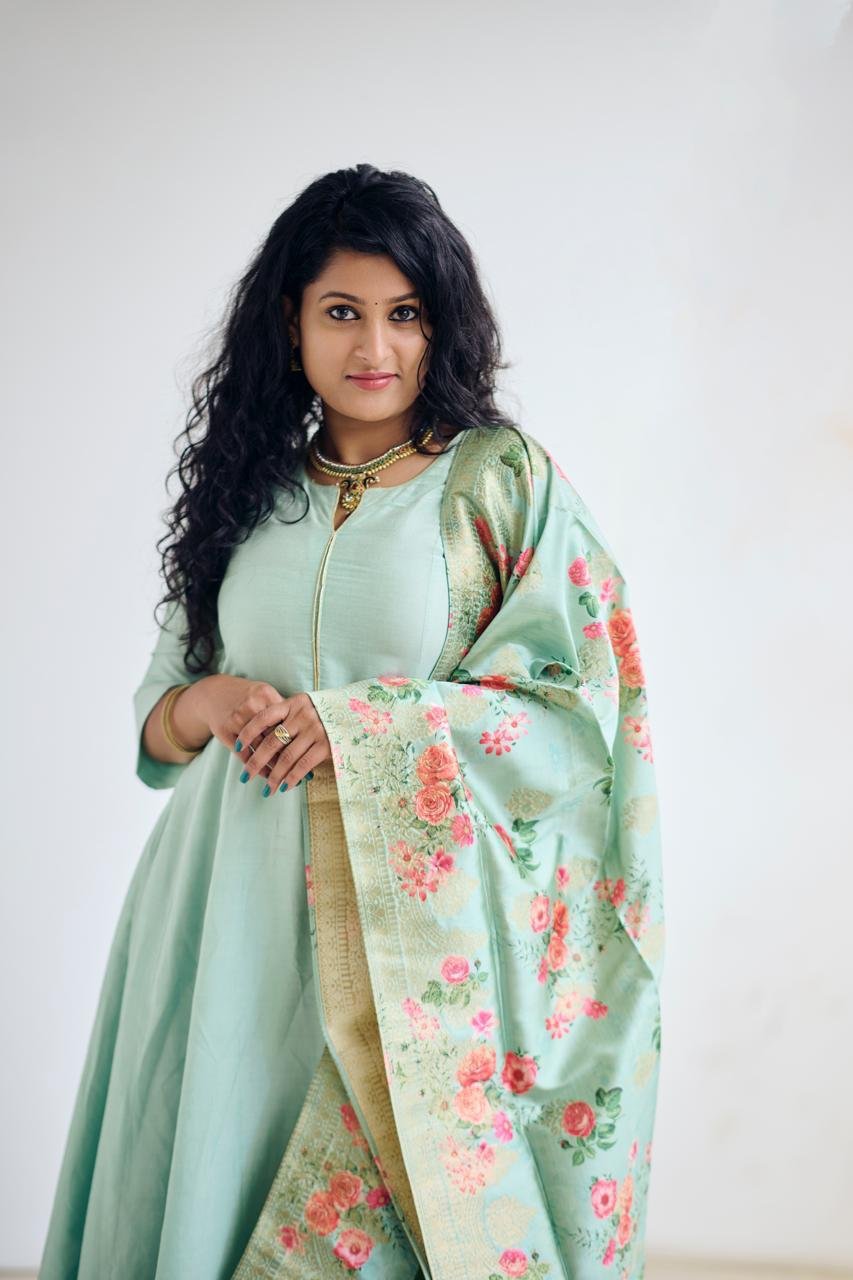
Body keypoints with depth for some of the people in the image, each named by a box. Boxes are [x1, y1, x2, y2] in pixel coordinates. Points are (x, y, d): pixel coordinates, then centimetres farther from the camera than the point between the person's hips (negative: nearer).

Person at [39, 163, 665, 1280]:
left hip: (412, 920, -4)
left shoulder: (505, 483, 1)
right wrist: (203, 706, -7)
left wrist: (363, 725, -14)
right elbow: (158, 717, 17)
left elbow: (576, 702, -6)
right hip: (238, 904, 4)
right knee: (216, 1175, 7)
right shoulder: (252, 491, 13)